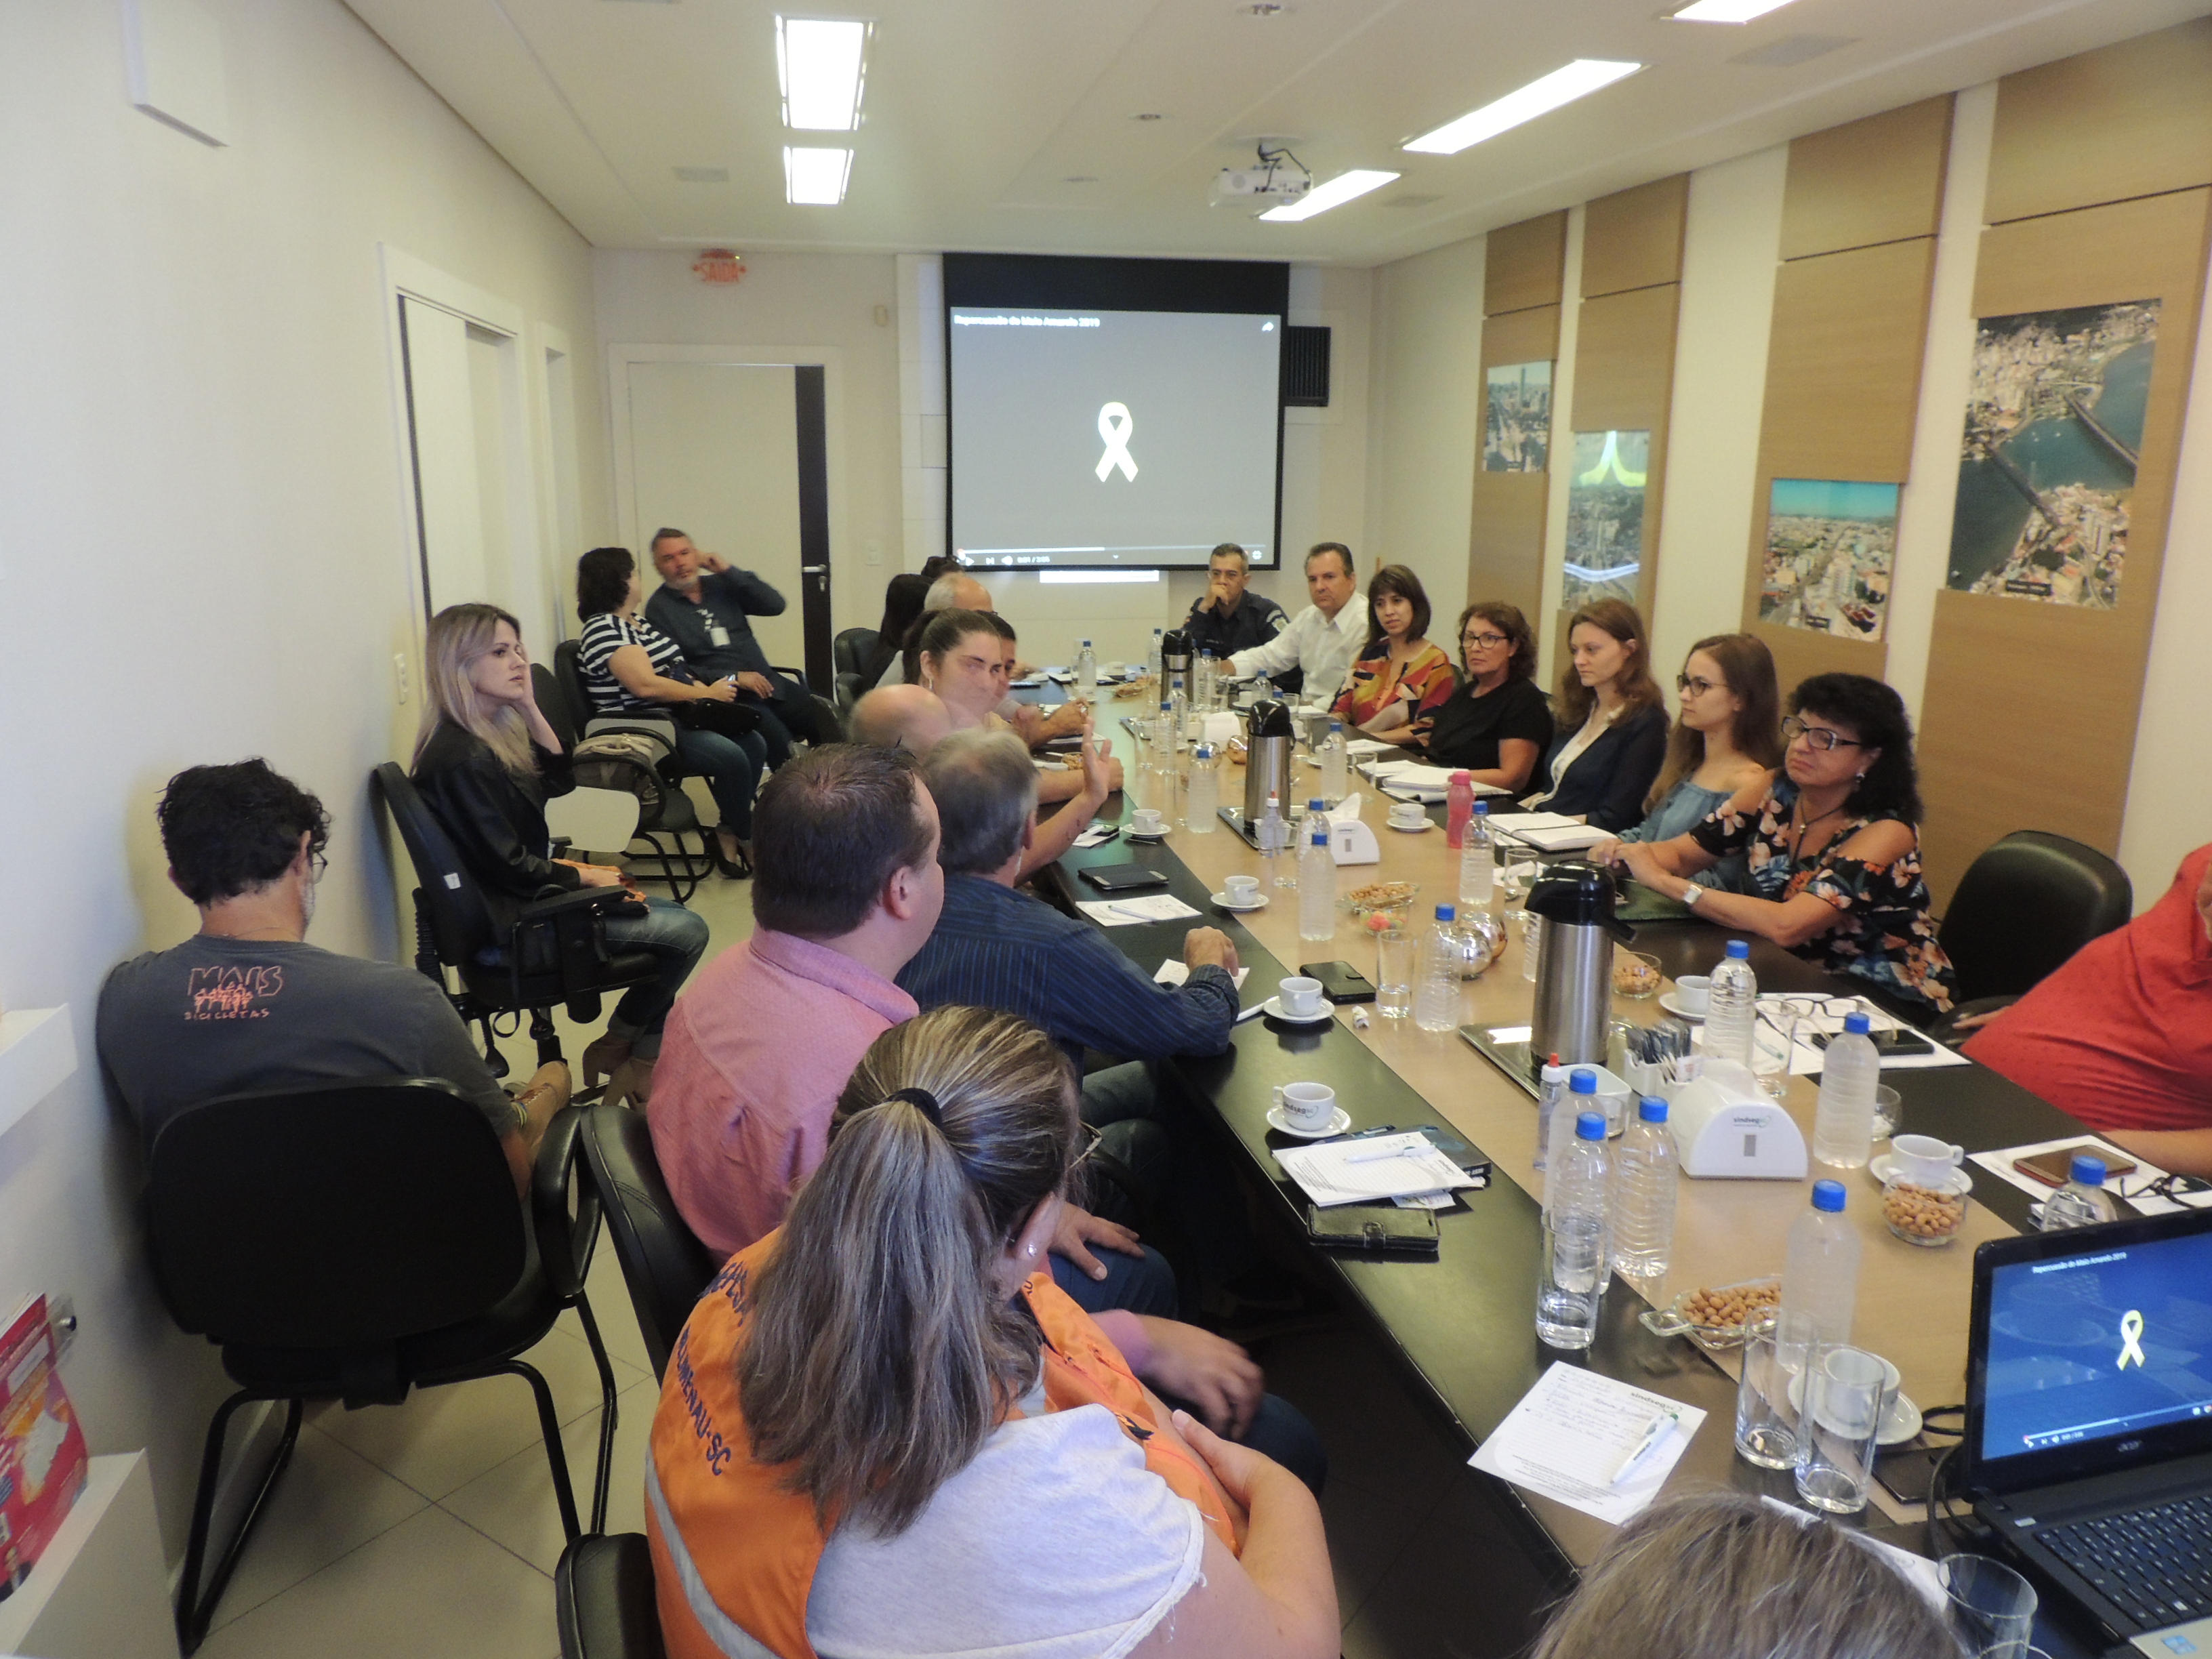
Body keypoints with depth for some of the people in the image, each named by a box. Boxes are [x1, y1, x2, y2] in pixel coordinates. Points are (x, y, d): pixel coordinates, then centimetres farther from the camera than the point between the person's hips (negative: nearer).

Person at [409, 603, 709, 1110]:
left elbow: (561, 779, 12)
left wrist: (530, 707, -1)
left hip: (531, 894, 10)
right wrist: (586, 876, -9)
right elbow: (508, 866, -23)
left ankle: (643, 1065, 12)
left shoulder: (494, 731, 5)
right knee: (687, 932, -8)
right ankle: (615, 1051, 14)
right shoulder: (460, 759, -24)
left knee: (675, 919, 12)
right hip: (508, 925, -10)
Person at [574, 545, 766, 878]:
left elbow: (671, 670, 23)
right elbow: (646, 685, -24)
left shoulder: (635, 622, 18)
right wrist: (707, 694, -16)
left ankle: (729, 831, -1)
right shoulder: (604, 631, -14)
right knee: (732, 757, -25)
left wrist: (704, 687, 2)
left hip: (677, 717, 10)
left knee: (754, 744, -5)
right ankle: (747, 839, -6)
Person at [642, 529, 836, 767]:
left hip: (768, 682, 6)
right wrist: (733, 678, -15)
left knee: (824, 720, -15)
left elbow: (775, 605, 4)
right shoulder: (658, 608, 2)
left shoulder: (721, 585, 16)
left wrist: (728, 571, -1)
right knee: (777, 735, -33)